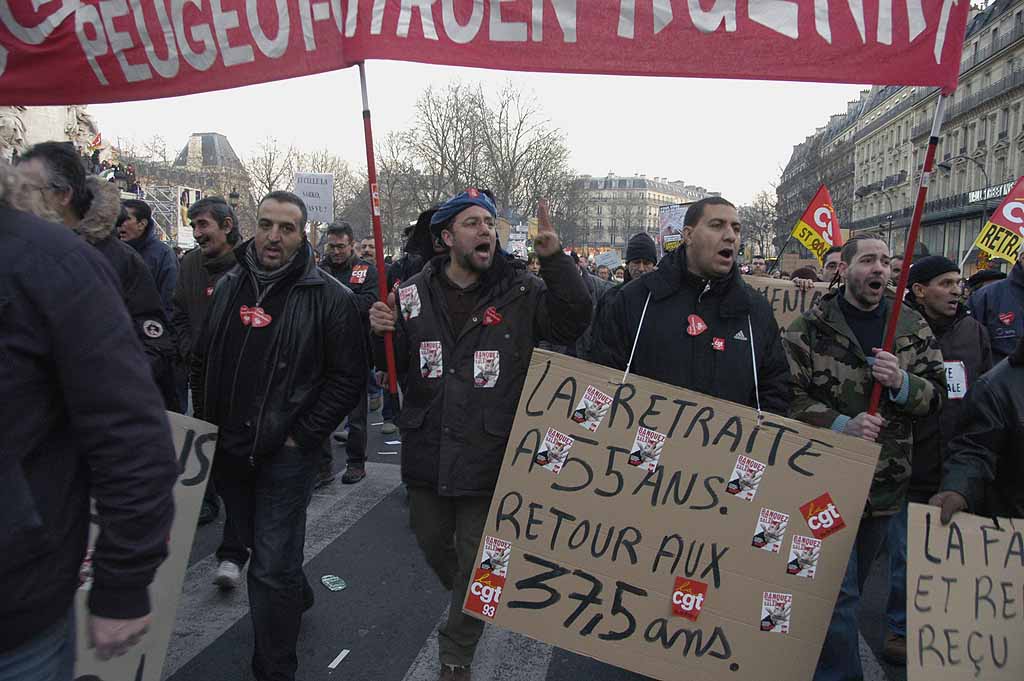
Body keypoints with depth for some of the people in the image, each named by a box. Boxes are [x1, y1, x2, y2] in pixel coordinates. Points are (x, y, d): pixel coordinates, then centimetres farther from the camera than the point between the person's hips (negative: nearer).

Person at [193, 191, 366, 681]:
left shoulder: (331, 298, -12)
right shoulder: (229, 287, 5)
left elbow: (348, 379, -12)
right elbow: (203, 361, 15)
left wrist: (301, 436, -14)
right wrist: (208, 422, 9)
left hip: (286, 453, -6)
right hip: (228, 450, 6)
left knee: (271, 567, -2)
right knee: (254, 543, 24)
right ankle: (298, 596, 52)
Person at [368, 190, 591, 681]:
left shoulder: (521, 291, -7)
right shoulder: (417, 292, 0)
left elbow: (573, 324, -14)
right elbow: (394, 364, 8)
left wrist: (555, 260, -23)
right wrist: (382, 331, -15)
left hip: (488, 454, -3)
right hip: (427, 450, 3)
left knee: (476, 560, 10)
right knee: (431, 540, 23)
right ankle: (468, 602, 55)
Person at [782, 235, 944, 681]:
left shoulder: (913, 328, 5)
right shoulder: (810, 327, -6)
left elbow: (937, 394, 5)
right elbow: (787, 393, -11)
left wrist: (902, 383, -16)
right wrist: (839, 424, -23)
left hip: (886, 482, 5)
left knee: (853, 585, 21)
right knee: (838, 591, -3)